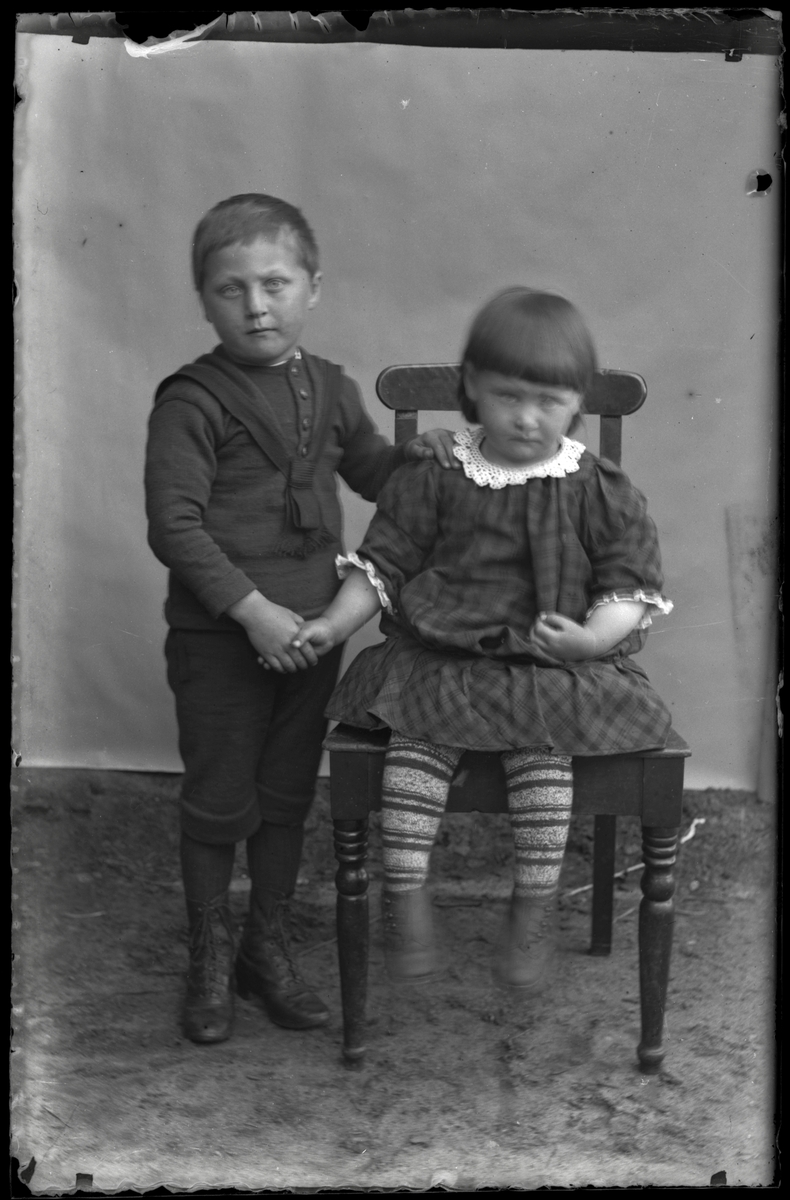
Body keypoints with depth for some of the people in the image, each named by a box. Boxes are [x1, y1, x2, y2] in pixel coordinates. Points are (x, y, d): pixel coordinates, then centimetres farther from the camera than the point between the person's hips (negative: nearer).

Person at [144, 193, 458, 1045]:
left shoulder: (329, 388, 6)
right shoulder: (192, 401, -13)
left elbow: (368, 470, 21)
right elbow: (173, 526, -17)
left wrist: (414, 455, -1)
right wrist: (254, 611, -21)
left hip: (311, 630, 5)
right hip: (219, 638, -5)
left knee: (288, 794, 15)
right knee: (219, 801, 7)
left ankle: (268, 946, 32)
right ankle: (209, 954, 26)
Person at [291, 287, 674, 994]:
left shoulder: (600, 493, 2)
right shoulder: (435, 480, 4)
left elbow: (633, 587, 0)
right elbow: (382, 564, 8)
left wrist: (591, 637, -20)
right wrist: (335, 623, -6)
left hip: (554, 667, -1)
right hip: (441, 658, 1)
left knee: (542, 749, -27)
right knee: (418, 742, -25)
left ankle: (535, 908, -10)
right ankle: (406, 895, -11)